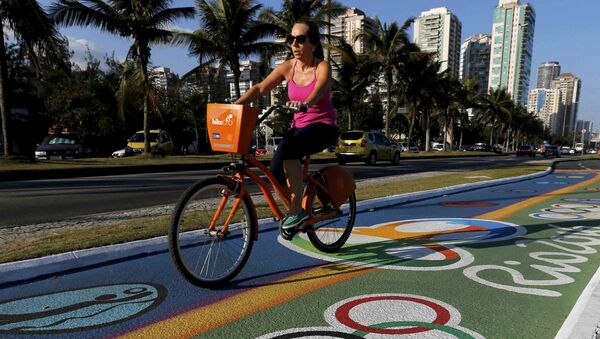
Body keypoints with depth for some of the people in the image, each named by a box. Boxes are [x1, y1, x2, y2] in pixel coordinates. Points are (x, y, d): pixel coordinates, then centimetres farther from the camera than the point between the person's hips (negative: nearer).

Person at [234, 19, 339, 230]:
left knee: (287, 148, -33)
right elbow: (260, 88, -7)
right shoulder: (288, 67, 1)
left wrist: (304, 104, -54)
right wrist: (235, 105, -22)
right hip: (299, 126, 5)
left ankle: (297, 210, -23)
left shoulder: (323, 67, -10)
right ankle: (294, 212, 12)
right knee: (276, 172, -14)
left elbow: (319, 90, -32)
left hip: (323, 127, -5)